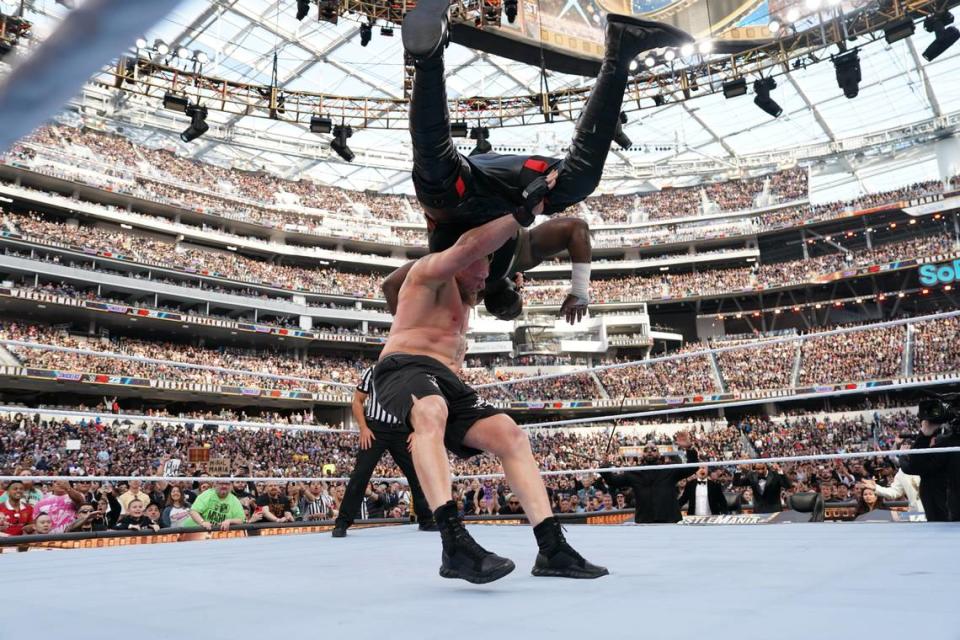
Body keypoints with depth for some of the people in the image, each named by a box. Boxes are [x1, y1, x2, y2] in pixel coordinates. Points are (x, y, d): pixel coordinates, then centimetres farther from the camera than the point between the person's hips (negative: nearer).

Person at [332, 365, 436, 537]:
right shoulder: (371, 372, 0)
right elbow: (357, 401, 2)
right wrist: (363, 428, -9)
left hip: (402, 431, 3)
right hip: (375, 429, -3)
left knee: (417, 474, 3)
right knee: (360, 474, -8)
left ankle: (426, 520, 17)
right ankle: (342, 522, 0)